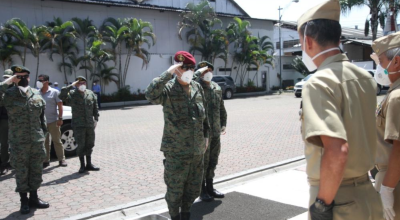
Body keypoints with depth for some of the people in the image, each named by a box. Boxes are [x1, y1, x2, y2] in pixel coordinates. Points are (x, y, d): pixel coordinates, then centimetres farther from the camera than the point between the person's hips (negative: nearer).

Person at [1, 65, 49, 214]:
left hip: (37, 141, 4)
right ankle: (24, 201, 18)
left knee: (36, 170, 12)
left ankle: (33, 198, 26)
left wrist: (43, 135, 10)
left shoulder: (37, 96, 8)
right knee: (21, 172, 5)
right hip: (18, 143, -3)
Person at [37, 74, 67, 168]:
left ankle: (61, 159, 12)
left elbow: (60, 106, -4)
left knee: (57, 141, 4)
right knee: (44, 142, 9)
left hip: (53, 121, -3)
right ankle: (46, 160, 18)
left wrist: (60, 118, -12)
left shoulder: (54, 92, -3)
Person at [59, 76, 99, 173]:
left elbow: (95, 107, 13)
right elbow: (61, 96, -22)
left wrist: (96, 118, 6)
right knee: (81, 145, -1)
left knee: (89, 144, 11)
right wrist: (71, 86, -20)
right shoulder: (72, 94, -3)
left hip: (90, 124, 4)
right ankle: (82, 165, 10)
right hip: (78, 125, -4)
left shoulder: (91, 94, 9)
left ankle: (89, 164, 23)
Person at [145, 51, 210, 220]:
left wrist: (206, 136, 16)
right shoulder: (168, 88, -11)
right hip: (176, 151, -6)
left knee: (194, 188, 18)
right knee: (175, 190, 7)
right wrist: (168, 73, -30)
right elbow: (151, 95, -34)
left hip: (197, 149, 6)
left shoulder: (197, 88, 7)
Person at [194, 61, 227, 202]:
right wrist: (199, 73, -24)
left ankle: (210, 187, 30)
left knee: (213, 162, 15)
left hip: (216, 132, 7)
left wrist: (224, 123, 14)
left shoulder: (217, 88, 12)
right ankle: (202, 190, 19)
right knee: (202, 163, 4)